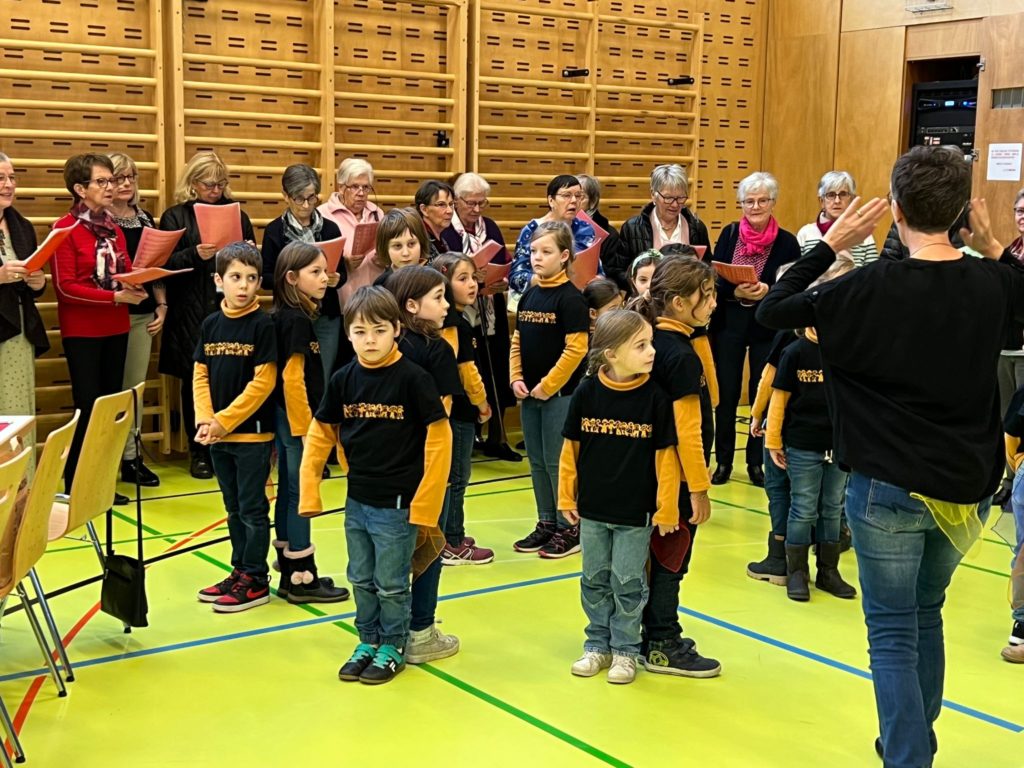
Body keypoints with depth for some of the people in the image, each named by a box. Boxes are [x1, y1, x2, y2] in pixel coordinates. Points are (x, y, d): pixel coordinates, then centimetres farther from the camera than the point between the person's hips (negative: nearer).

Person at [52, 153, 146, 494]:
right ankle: (75, 487, 4)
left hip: (116, 329, 6)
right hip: (81, 332, -6)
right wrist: (115, 297, -21)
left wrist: (135, 287, -7)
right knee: (88, 407, -5)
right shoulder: (64, 228, -9)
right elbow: (65, 286, -15)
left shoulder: (114, 229, 12)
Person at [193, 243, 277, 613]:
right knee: (233, 507, 16)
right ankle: (240, 571, 27)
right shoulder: (210, 324, 5)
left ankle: (256, 580, 11)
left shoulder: (263, 325, -10)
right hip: (218, 434, 6)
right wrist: (205, 419, -6)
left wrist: (225, 420, -15)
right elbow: (200, 376, 8)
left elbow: (263, 382, -14)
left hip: (252, 432, -5)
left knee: (252, 508, 2)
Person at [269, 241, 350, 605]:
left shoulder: (289, 316, 11)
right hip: (296, 419, -10)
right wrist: (304, 427, -19)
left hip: (287, 420, 10)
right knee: (300, 495, -2)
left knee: (289, 493, 14)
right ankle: (301, 578, 6)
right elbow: (292, 377, -21)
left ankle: (290, 573, 24)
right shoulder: (296, 320, -17)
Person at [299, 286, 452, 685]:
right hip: (356, 501, 5)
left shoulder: (413, 378, -15)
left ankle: (392, 648, 27)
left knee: (391, 584, 9)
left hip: (397, 504, -5)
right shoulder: (343, 379, -1)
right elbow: (320, 434, 8)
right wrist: (309, 493, 3)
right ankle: (367, 642, 35)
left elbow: (439, 438, -14)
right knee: (361, 580, 17)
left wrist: (425, 503, -15)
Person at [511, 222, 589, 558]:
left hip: (560, 392, -7)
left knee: (557, 460, -1)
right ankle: (546, 522, 24)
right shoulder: (529, 296, 9)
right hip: (530, 393, 7)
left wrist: (549, 385, -16)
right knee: (537, 461, 13)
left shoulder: (570, 297, -12)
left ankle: (570, 528, 10)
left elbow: (576, 348, -17)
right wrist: (516, 378, 1)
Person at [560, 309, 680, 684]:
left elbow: (665, 454, -8)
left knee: (628, 583, 8)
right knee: (595, 580, 15)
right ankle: (598, 644, 31)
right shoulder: (587, 392, -8)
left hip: (636, 512, -2)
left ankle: (624, 650, 25)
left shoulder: (655, 396, -12)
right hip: (593, 509, 2)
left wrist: (666, 508, -7)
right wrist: (566, 497, 3)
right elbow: (571, 447, 1)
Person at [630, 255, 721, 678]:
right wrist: (699, 489, -17)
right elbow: (687, 430, -22)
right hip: (678, 478, -9)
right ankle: (663, 648, 14)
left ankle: (658, 636, 29)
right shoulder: (682, 355, -21)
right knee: (671, 560, 3)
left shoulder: (657, 344, 5)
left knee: (662, 556, 18)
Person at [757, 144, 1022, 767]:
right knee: (926, 613, 24)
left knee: (893, 630, 6)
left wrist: (830, 245, -6)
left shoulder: (873, 288, -17)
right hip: (968, 484, 5)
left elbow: (772, 311, -10)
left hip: (890, 487, -5)